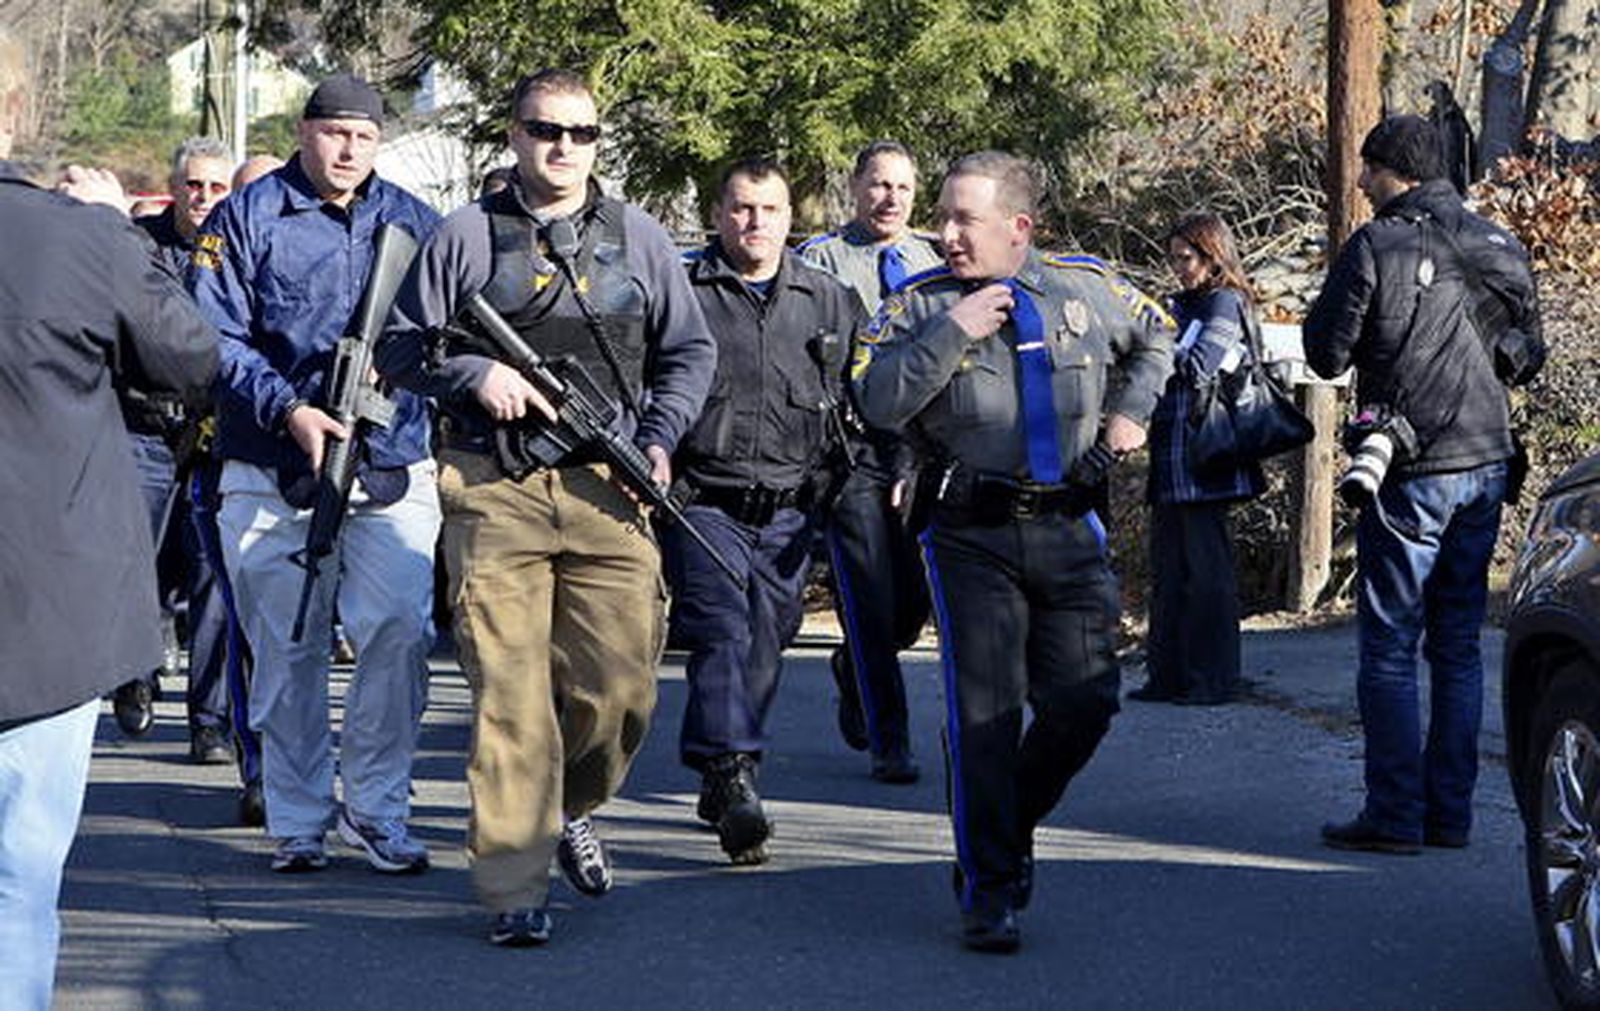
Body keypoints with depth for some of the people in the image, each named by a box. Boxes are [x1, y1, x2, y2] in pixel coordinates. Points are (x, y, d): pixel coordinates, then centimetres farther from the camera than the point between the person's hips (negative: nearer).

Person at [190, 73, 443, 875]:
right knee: (289, 649, 3)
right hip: (275, 476, -1)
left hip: (393, 470, 2)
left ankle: (377, 810, 5)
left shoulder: (412, 223, 12)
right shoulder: (246, 219, 3)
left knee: (401, 631, -9)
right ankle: (298, 822, 14)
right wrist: (287, 409, -16)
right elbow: (214, 337, -3)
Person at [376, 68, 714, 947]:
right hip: (495, 492, -2)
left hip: (606, 493, 2)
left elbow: (689, 351, 18)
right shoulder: (466, 236, 7)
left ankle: (572, 806, 31)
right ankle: (514, 889, 0)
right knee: (508, 695, -6)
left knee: (620, 690, 1)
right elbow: (400, 345, 8)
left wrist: (659, 438, 2)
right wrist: (473, 375, -10)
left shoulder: (638, 238, 14)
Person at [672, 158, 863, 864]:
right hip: (703, 506, -4)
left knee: (764, 648, 8)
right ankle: (732, 779, -23)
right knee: (722, 635, -17)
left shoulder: (830, 301, 12)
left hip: (787, 513, 4)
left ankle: (721, 784, 22)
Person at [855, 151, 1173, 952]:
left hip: (1068, 531, 3)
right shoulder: (920, 305, 0)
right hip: (971, 535, -2)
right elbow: (877, 402, -14)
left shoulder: (1085, 288, 7)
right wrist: (951, 331, -17)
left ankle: (1008, 832, 26)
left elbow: (1154, 337, 28)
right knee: (983, 713, -5)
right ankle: (988, 889, 5)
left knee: (1084, 704, 0)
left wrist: (1130, 410, 15)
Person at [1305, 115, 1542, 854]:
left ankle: (1395, 814, -4)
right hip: (1487, 463, 6)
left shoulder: (1374, 248, -11)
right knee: (1458, 646, 11)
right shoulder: (1497, 246, 8)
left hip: (1414, 472, -6)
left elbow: (1326, 356, -7)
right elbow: (1529, 351, 17)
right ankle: (1450, 810, 13)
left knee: (1390, 646, -1)